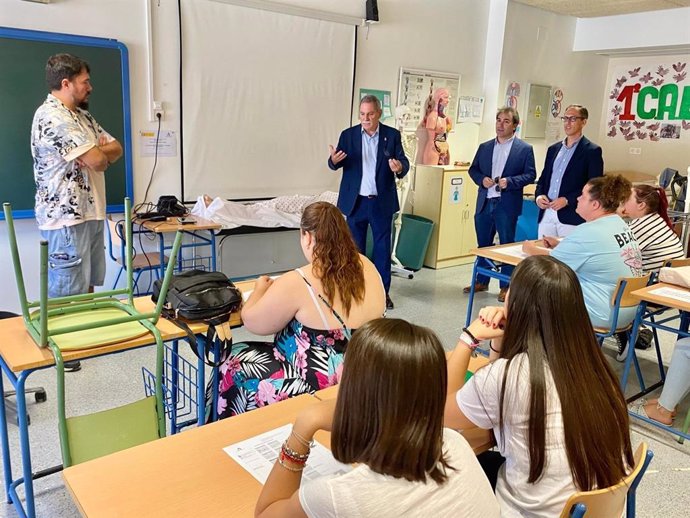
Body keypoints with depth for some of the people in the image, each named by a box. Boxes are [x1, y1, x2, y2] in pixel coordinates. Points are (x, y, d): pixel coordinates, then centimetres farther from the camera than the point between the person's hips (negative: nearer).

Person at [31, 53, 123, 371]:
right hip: (66, 216, -10)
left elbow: (116, 148, 12)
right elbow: (96, 160, -22)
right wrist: (101, 153, 1)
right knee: (67, 289, 0)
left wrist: (98, 153, -9)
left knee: (88, 283, 18)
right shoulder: (52, 116, -16)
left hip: (91, 212, 10)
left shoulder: (82, 115, 16)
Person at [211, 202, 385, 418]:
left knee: (234, 362, 17)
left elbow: (252, 322, -9)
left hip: (321, 392, -7)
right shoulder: (365, 266, -5)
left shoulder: (297, 283, -24)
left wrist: (261, 287, 10)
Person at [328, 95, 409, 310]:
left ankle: (383, 291, 18)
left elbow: (404, 162, -4)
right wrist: (334, 160, -27)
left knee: (382, 246, 7)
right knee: (355, 246, 9)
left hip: (382, 201, 0)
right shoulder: (348, 135, 2)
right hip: (355, 201, 1)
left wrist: (400, 168, -28)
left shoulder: (392, 135, 1)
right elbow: (335, 165, -2)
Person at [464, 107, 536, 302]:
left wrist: (510, 181, -18)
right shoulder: (484, 147, 11)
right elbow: (473, 169, 12)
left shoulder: (524, 149, -1)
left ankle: (506, 286, 15)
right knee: (483, 244, 13)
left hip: (507, 205, -4)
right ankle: (481, 281, 26)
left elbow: (530, 174, -4)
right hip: (484, 203, 4)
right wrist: (482, 179, -8)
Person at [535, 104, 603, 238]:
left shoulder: (592, 151, -1)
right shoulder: (553, 149, 17)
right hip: (546, 214, 5)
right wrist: (539, 195, -1)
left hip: (572, 216, -5)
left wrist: (567, 200, -16)